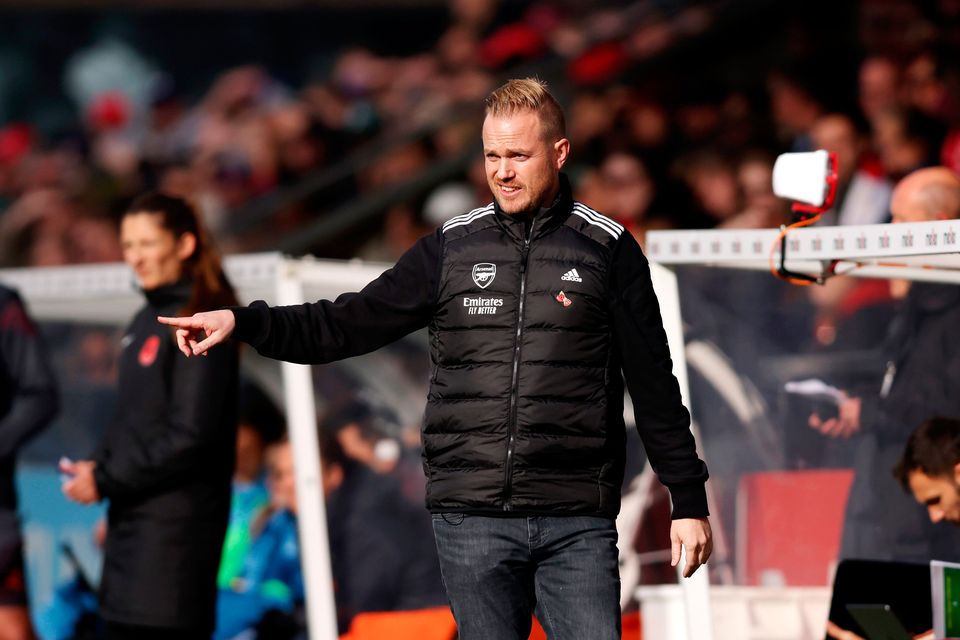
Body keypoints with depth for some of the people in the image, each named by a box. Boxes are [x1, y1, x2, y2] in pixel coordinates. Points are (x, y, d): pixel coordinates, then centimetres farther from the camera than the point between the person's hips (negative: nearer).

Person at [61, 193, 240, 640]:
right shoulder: (146, 321, 16)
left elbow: (190, 436, -18)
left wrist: (107, 480, -14)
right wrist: (99, 465, 2)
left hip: (174, 523, -9)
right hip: (134, 519, 9)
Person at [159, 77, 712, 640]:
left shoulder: (607, 249, 3)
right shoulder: (454, 246, 9)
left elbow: (654, 386, 6)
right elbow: (350, 325, 8)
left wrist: (690, 502, 4)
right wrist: (242, 321, -4)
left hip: (577, 523, -2)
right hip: (472, 517, 2)